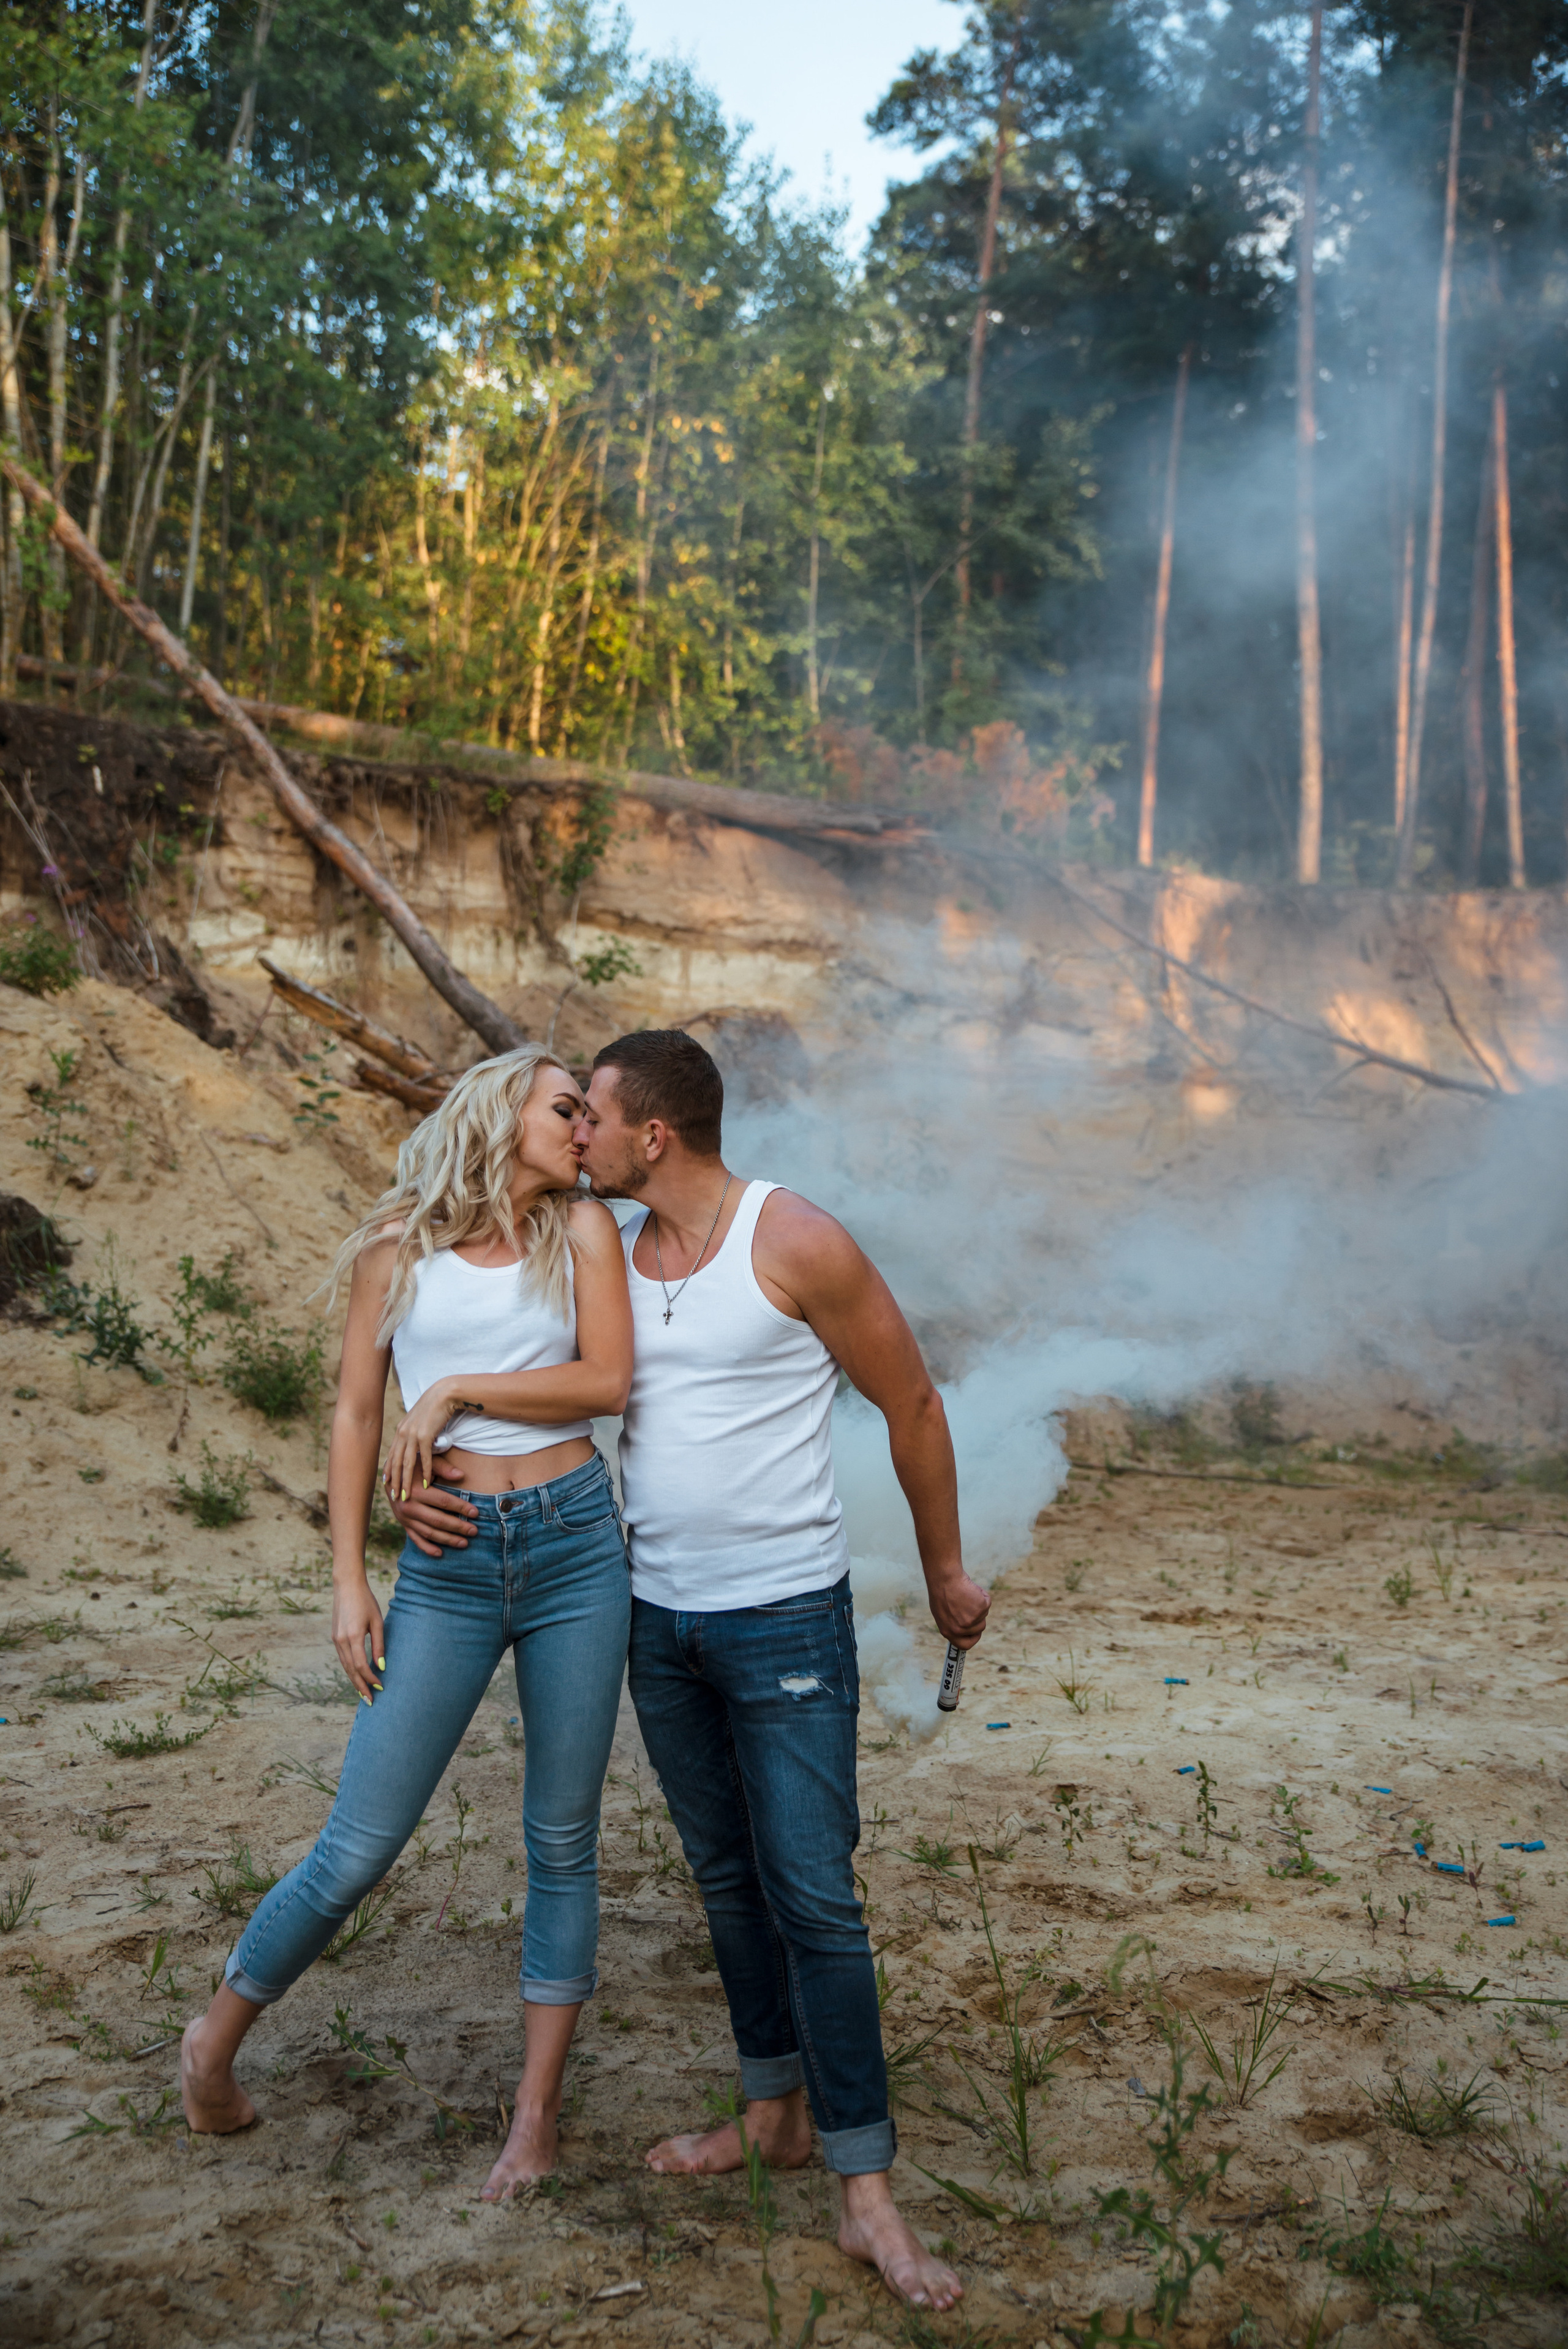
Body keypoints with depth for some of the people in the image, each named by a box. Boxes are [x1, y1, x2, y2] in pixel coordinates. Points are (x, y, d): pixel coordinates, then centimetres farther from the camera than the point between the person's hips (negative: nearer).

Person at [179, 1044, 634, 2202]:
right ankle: (217, 2038, 28)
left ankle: (538, 2114, 24)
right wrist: (349, 1580, 0)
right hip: (447, 1568, -1)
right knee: (358, 1851, 1)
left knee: (564, 1843, 9)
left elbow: (607, 1380, -5)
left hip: (575, 1542, 1)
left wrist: (458, 1390, -9)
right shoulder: (399, 1244, 3)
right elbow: (356, 1416, 4)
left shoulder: (585, 1230, 5)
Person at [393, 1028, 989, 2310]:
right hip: (659, 1616, 6)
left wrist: (945, 1568, 4)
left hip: (787, 1615, -6)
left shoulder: (797, 1243, -15)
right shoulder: (610, 1254, 4)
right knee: (728, 1877, 17)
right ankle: (776, 2111, 35)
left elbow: (912, 1402, -5)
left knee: (813, 1894, -4)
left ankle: (867, 2193, 8)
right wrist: (427, 1480, -7)